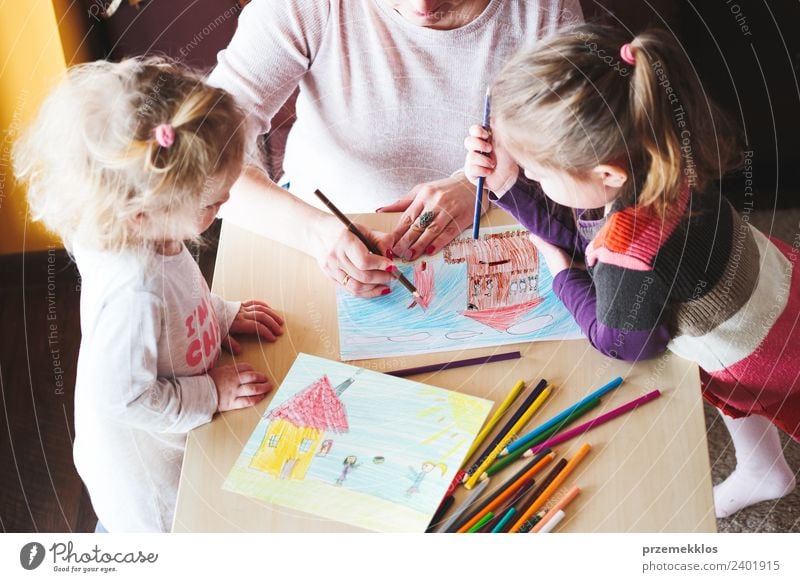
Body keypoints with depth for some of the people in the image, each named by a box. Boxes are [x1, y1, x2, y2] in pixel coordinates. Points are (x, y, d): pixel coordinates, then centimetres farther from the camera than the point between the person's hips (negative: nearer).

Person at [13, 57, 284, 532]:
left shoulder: (142, 237, -15)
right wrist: (210, 394, -22)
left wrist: (224, 316, 1)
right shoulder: (134, 292, -44)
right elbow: (120, 396, -33)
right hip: (146, 471, -8)